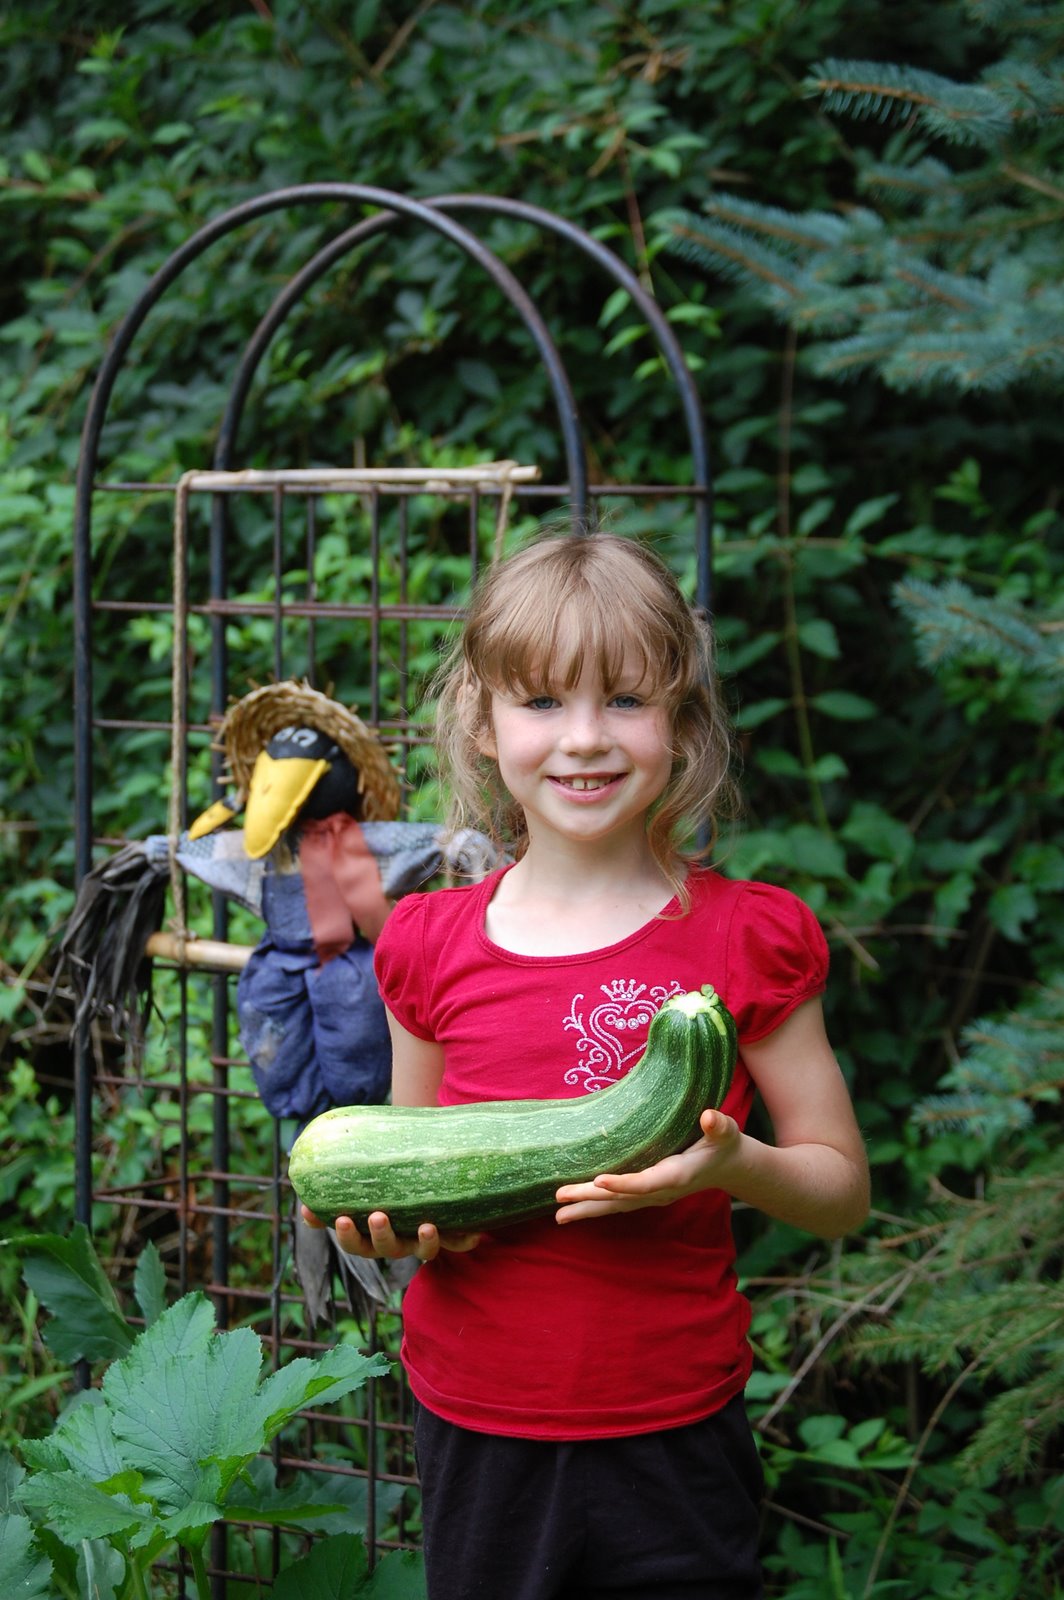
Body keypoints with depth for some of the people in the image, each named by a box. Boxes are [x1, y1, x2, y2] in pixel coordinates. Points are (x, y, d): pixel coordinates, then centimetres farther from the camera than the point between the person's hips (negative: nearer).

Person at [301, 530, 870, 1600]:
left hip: (671, 1440, -1)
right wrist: (386, 1221, -10)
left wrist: (735, 1167, -19)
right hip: (475, 1431, 2)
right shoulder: (431, 944, 0)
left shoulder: (746, 938, -5)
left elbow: (842, 1188, 1)